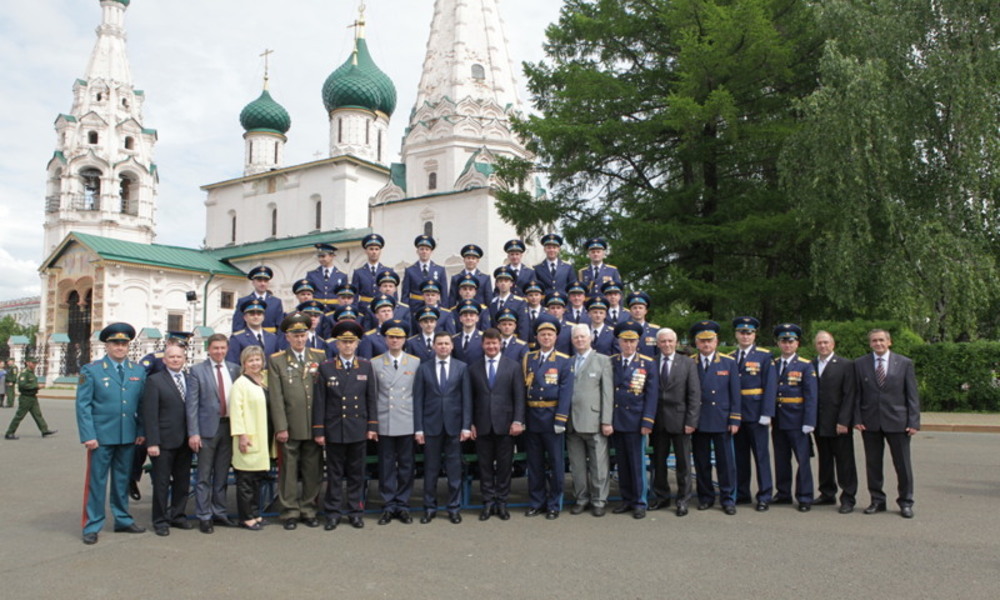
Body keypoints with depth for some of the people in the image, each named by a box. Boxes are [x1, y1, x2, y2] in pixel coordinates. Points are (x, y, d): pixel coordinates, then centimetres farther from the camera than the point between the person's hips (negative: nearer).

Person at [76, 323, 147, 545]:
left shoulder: (139, 371, 8)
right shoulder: (91, 370, -2)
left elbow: (142, 404, 9)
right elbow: (83, 405, -5)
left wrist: (142, 431, 2)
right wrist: (88, 435, -11)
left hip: (128, 436, 3)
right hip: (101, 436, -3)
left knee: (123, 480, 14)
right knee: (97, 481, 3)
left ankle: (123, 519, 26)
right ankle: (92, 526, 14)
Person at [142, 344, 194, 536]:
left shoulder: (190, 380, 8)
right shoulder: (154, 381, -4)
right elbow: (150, 414, -9)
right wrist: (152, 442, -14)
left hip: (185, 441, 5)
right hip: (164, 441, -4)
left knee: (183, 481, 13)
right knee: (162, 482, 5)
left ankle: (178, 516, 28)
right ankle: (160, 520, 18)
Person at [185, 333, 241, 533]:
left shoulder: (234, 369, 7)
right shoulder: (197, 370, -2)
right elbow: (192, 404, -5)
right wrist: (193, 433, -11)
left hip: (229, 426, 3)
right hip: (208, 427, -3)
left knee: (222, 475, 12)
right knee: (204, 476, 3)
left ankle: (219, 513, 23)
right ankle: (204, 516, 13)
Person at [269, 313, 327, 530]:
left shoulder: (320, 356, 8)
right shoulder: (276, 360, 3)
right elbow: (276, 398, -2)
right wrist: (280, 427, -9)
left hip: (314, 426, 2)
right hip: (290, 427, -2)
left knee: (313, 471, 8)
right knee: (289, 471, 4)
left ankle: (308, 510, 20)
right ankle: (289, 512, 15)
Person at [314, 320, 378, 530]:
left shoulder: (366, 366, 4)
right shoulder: (325, 368, 1)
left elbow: (372, 398, 5)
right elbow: (319, 401, -1)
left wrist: (372, 426, 0)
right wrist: (318, 430, -4)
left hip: (358, 430, 1)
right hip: (334, 430, -1)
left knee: (356, 473, 8)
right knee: (334, 473, 6)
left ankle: (355, 512, 18)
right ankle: (333, 513, 16)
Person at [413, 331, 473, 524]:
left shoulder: (462, 367, 4)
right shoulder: (424, 368, 4)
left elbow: (467, 398, 1)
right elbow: (418, 400, 2)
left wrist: (466, 426, -6)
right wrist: (418, 428, -4)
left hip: (454, 425, 0)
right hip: (431, 425, 0)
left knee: (454, 468, 6)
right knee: (430, 469, 7)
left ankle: (454, 508, 17)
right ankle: (429, 507, 19)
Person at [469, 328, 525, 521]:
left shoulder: (513, 367, 3)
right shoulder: (473, 368, 7)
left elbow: (519, 397, 0)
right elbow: (470, 398, 7)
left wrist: (517, 421, -9)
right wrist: (470, 423, 1)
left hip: (505, 424, -1)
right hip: (482, 425, 1)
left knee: (504, 466, 5)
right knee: (485, 466, 6)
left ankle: (502, 503, 16)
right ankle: (488, 503, 16)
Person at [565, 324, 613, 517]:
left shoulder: (603, 360, 3)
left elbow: (608, 393, -3)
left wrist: (607, 421, -9)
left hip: (594, 421, -3)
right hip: (572, 422, 4)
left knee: (598, 465, 2)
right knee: (577, 465, 10)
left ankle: (599, 500, 14)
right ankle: (581, 499, 22)